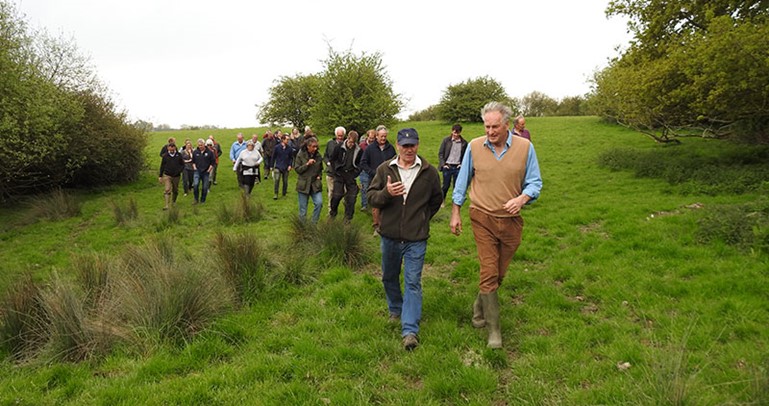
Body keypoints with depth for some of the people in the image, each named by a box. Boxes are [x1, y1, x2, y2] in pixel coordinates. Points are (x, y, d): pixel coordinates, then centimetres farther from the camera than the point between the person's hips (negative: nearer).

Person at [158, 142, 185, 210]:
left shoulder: (179, 155, 0)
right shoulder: (165, 156, 0)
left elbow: (182, 165, 6)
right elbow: (162, 166, 7)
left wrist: (179, 171, -14)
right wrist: (160, 176, 7)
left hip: (176, 176, 1)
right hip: (167, 175, -1)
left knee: (175, 190, 14)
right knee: (167, 190, -12)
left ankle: (174, 202, 36)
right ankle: (166, 205, -14)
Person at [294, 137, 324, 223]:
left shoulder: (318, 155, 5)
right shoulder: (300, 155, -5)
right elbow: (297, 169, -7)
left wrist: (319, 176, 3)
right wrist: (307, 164, -18)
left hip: (315, 184, 2)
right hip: (303, 184, -2)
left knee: (319, 202, -16)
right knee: (303, 207, 4)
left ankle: (314, 223, 1)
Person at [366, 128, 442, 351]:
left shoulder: (429, 172, -2)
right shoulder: (384, 169, -1)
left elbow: (436, 201, 13)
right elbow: (370, 197, -3)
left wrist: (422, 220, 8)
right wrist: (386, 193, -22)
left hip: (416, 239, -2)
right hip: (389, 236, 3)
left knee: (413, 282, -4)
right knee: (389, 277, 18)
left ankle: (410, 330, -3)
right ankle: (395, 311, 43)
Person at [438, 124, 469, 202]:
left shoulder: (464, 143, 2)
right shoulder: (446, 140, -1)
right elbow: (440, 153, 1)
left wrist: (462, 164, -1)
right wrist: (443, 164, -7)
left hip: (457, 167, 1)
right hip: (447, 166, -1)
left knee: (457, 186, 5)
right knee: (446, 186, 3)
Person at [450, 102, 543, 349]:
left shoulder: (525, 147, -4)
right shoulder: (474, 146, -3)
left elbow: (535, 182, 2)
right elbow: (462, 181, 6)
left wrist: (522, 198, -19)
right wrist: (455, 213, 5)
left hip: (511, 219, 2)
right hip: (483, 218, -1)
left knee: (499, 273, 14)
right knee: (488, 273, -6)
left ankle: (480, 308, 40)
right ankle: (494, 330, 4)